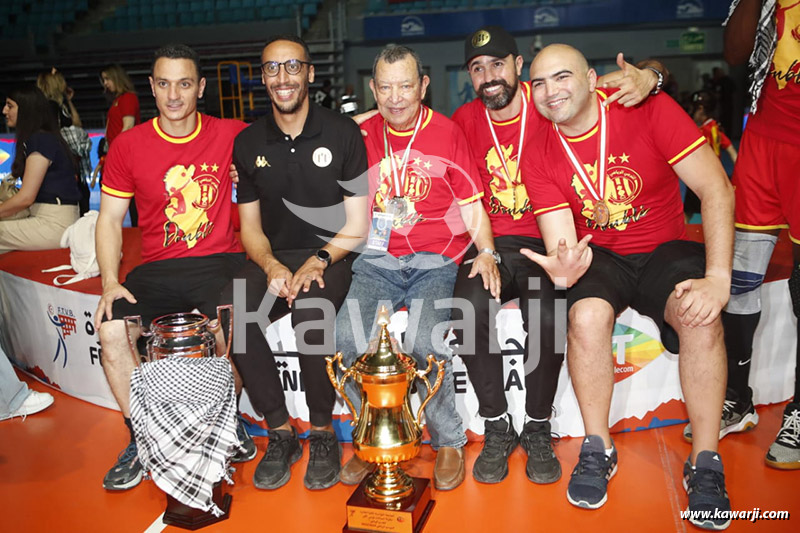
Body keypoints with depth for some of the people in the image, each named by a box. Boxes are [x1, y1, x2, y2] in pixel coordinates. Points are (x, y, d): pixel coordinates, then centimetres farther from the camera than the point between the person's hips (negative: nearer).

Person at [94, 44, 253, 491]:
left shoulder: (230, 135, 1)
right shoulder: (129, 145, 3)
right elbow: (110, 219, 7)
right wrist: (110, 282, -7)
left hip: (218, 261, -2)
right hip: (157, 269, 2)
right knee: (111, 328, -21)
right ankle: (142, 440, 1)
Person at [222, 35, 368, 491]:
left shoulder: (343, 133, 0)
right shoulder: (249, 143, 10)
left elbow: (356, 224, -2)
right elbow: (250, 226, 10)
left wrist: (318, 261, -18)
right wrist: (271, 265, -11)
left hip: (331, 256, -3)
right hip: (274, 259, 3)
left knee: (310, 309, -35)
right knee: (233, 312, -27)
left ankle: (323, 431, -11)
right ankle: (281, 431, -9)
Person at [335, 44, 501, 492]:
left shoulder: (448, 133, 4)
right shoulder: (364, 135, 11)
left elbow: (472, 206, 5)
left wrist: (486, 252, -12)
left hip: (435, 258, -2)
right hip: (378, 258, 3)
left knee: (423, 340, -28)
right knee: (348, 334, -22)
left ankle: (450, 442, -2)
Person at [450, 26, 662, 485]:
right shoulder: (466, 121, 5)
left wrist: (646, 78, -23)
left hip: (547, 242, -2)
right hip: (492, 243, 2)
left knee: (546, 317, -30)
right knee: (468, 309, -27)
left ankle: (539, 430, -2)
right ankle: (497, 429, -4)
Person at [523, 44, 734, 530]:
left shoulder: (650, 109, -12)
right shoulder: (540, 154, -6)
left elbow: (717, 188, -16)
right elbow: (561, 245, -9)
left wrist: (718, 278, -25)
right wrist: (564, 267, -35)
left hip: (665, 248, 0)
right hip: (599, 254, 1)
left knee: (701, 317, -29)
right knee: (587, 315, -30)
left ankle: (705, 464, -9)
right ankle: (599, 449, -8)